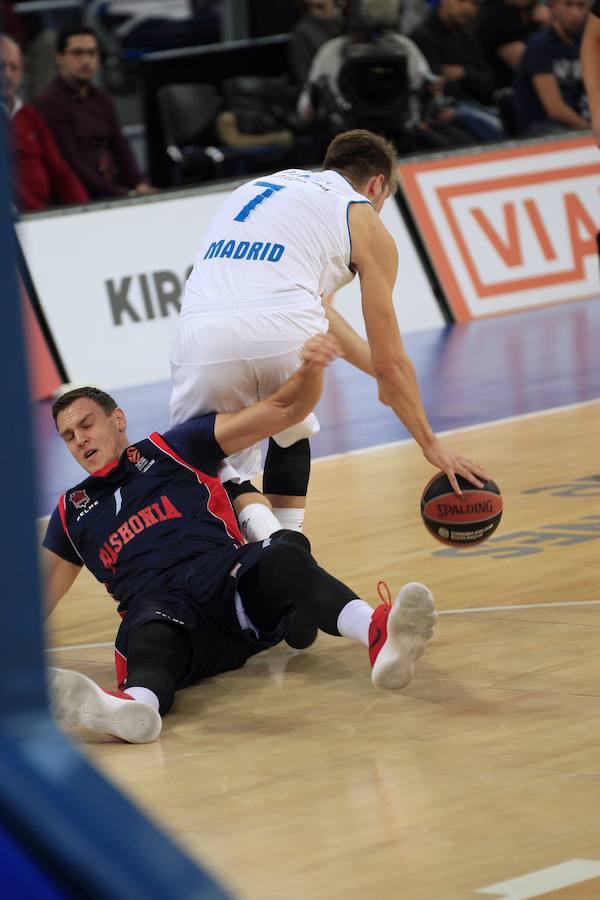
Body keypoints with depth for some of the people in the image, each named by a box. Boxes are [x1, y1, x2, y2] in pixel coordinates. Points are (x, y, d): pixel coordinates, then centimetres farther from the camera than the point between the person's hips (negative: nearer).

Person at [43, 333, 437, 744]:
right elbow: (42, 593, 37)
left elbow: (285, 409, 14)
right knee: (150, 634, -38)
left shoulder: (173, 449, 20)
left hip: (232, 583, 0)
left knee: (283, 556, -35)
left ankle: (378, 634, -66)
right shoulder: (73, 510, 29)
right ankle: (136, 704, -77)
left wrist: (310, 369, -7)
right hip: (160, 610, 0)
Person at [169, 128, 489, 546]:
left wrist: (381, 371, 58)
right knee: (290, 434, 30)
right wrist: (430, 443, 33)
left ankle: (254, 522, -8)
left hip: (202, 331, 2)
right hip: (282, 333, -2)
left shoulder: (260, 187, 36)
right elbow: (390, 358, 21)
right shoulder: (366, 222, 20)